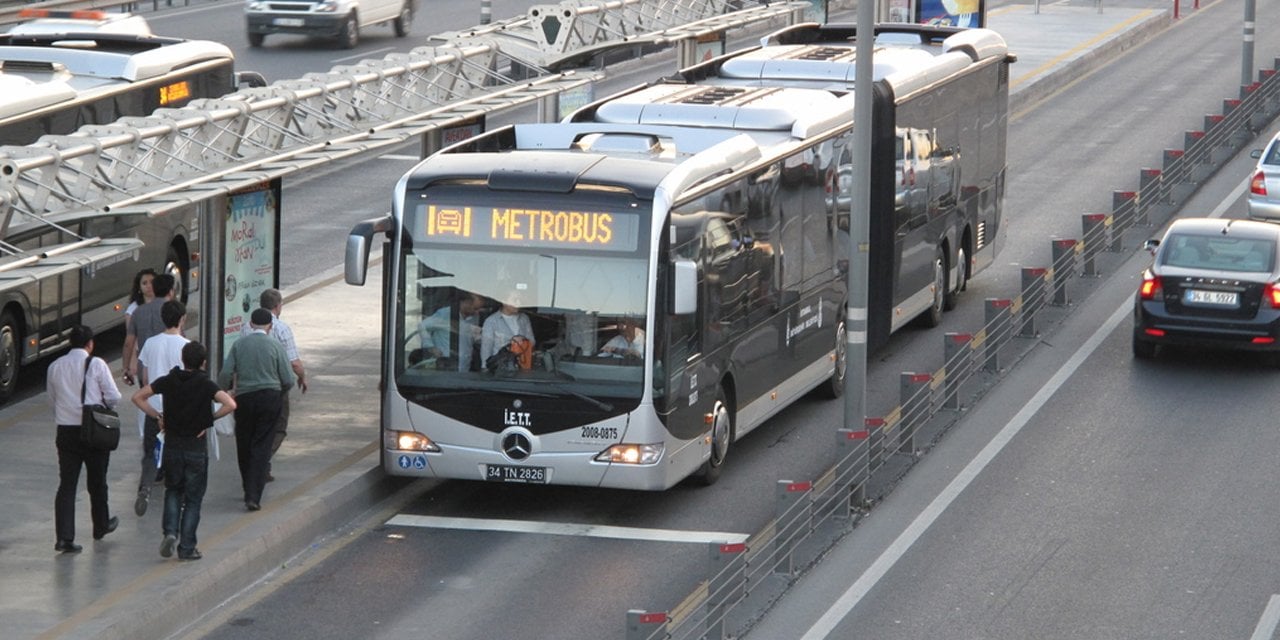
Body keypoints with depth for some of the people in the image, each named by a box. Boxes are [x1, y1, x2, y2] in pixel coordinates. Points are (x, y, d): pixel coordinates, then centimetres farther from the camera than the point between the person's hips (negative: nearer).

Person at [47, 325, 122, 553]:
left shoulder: (55, 367, 5)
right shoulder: (96, 365, -9)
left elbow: (52, 399, 12)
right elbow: (113, 397, -9)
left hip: (65, 430, 3)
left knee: (66, 484, 1)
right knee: (97, 482, 16)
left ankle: (64, 537, -11)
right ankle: (101, 527, 34)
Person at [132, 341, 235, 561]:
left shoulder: (168, 381, -2)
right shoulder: (206, 385, -11)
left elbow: (138, 397, -1)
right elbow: (230, 404, -23)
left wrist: (157, 416, 4)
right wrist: (210, 418, -9)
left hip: (172, 444, 3)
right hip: (197, 446, -2)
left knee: (173, 491, 21)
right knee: (193, 498, 7)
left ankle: (170, 532, 0)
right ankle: (187, 547, 6)